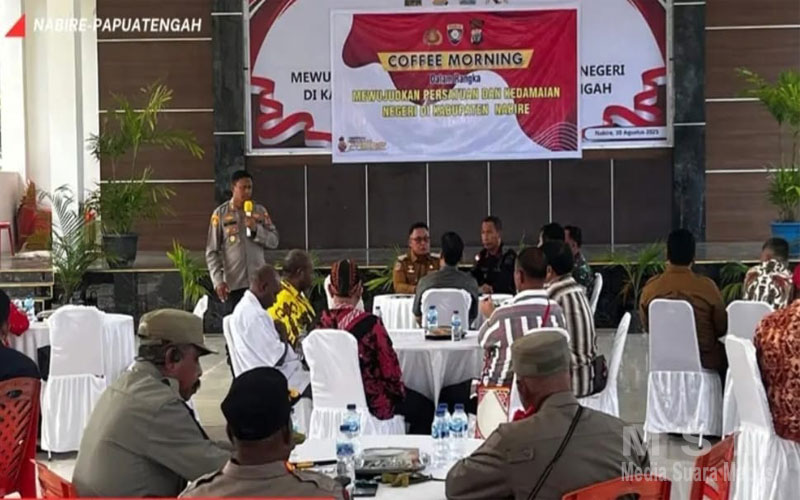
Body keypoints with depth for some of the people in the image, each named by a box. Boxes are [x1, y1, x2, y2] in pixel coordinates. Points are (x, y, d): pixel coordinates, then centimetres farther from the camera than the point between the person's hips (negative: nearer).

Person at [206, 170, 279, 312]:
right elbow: (212, 251, 0)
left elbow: (274, 241, 6)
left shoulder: (260, 211, 9)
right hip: (233, 283, -2)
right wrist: (218, 280, -9)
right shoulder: (221, 213, 1)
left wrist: (256, 229, -11)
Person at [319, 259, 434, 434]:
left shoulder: (320, 324, -9)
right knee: (425, 408, 20)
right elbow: (390, 368, -16)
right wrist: (399, 390, 6)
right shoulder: (369, 323, -25)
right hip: (372, 403, -6)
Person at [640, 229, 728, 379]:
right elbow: (722, 328, -5)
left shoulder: (651, 286, -13)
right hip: (704, 360, -3)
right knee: (724, 352, 28)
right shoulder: (707, 286, -18)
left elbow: (645, 324, 4)